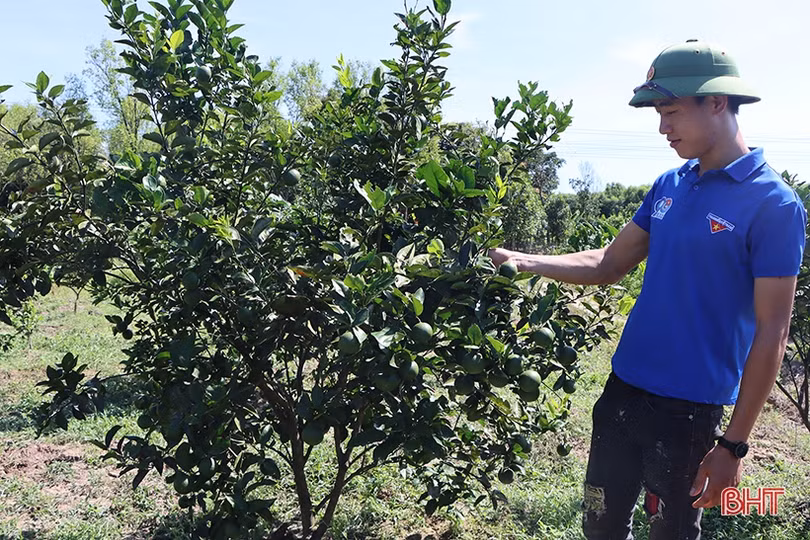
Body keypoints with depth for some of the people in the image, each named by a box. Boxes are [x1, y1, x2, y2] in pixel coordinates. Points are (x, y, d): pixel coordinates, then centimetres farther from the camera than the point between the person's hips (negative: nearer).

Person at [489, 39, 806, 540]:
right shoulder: (668, 186, 6)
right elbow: (609, 263, 10)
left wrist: (734, 445, -13)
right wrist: (518, 261, 0)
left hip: (689, 410, -5)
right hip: (623, 388, 5)